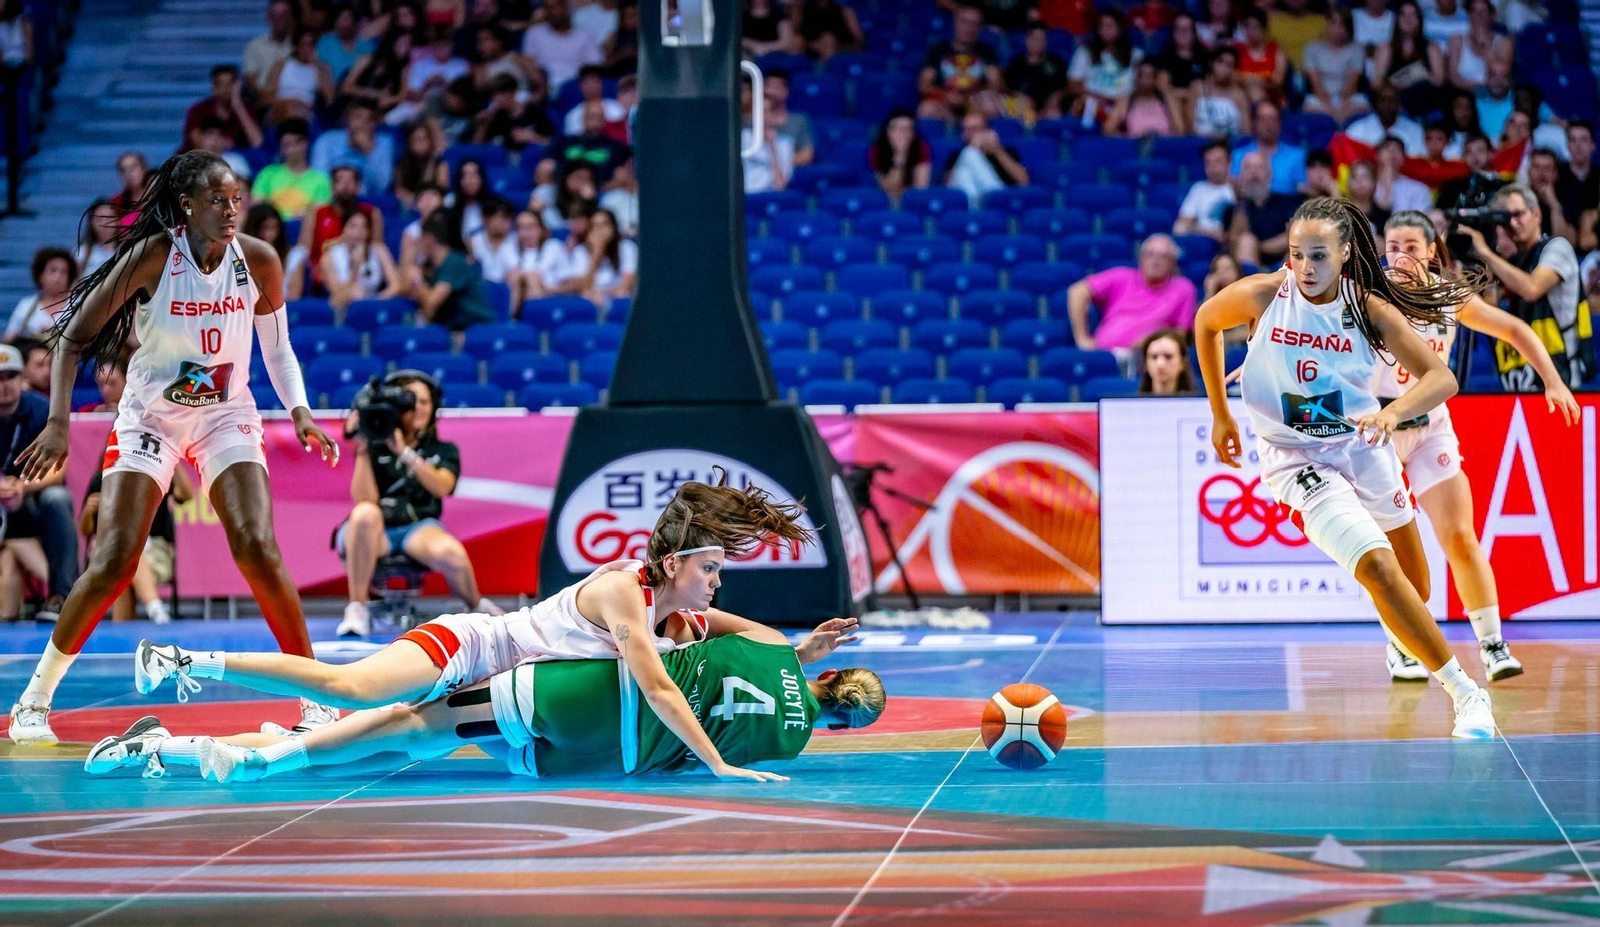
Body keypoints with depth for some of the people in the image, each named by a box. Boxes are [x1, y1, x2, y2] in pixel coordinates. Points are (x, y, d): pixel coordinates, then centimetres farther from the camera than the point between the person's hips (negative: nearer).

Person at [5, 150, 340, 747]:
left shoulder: (259, 261, -9)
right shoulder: (153, 256, -18)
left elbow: (277, 348, 7)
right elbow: (74, 337, -11)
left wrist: (299, 410, -8)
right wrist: (57, 424, -20)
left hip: (226, 417, 2)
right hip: (149, 417, -2)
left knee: (258, 551, -17)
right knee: (114, 562, -13)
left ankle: (315, 698, -5)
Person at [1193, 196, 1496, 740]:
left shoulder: (1369, 309, -12)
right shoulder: (1262, 295, -14)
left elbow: (1441, 377, -16)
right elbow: (1206, 322, 7)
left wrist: (1392, 413, -37)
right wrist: (1220, 415, 10)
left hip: (1363, 447, 3)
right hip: (1298, 462, -3)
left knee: (1415, 584, 16)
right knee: (1376, 566, -23)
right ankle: (1464, 693, -19)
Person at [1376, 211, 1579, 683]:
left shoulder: (1449, 296, -4)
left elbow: (1514, 329, 5)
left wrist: (1553, 382, -2)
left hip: (1430, 426, 2)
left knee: (1459, 537, -4)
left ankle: (1493, 645, 3)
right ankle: (1400, 649, 4)